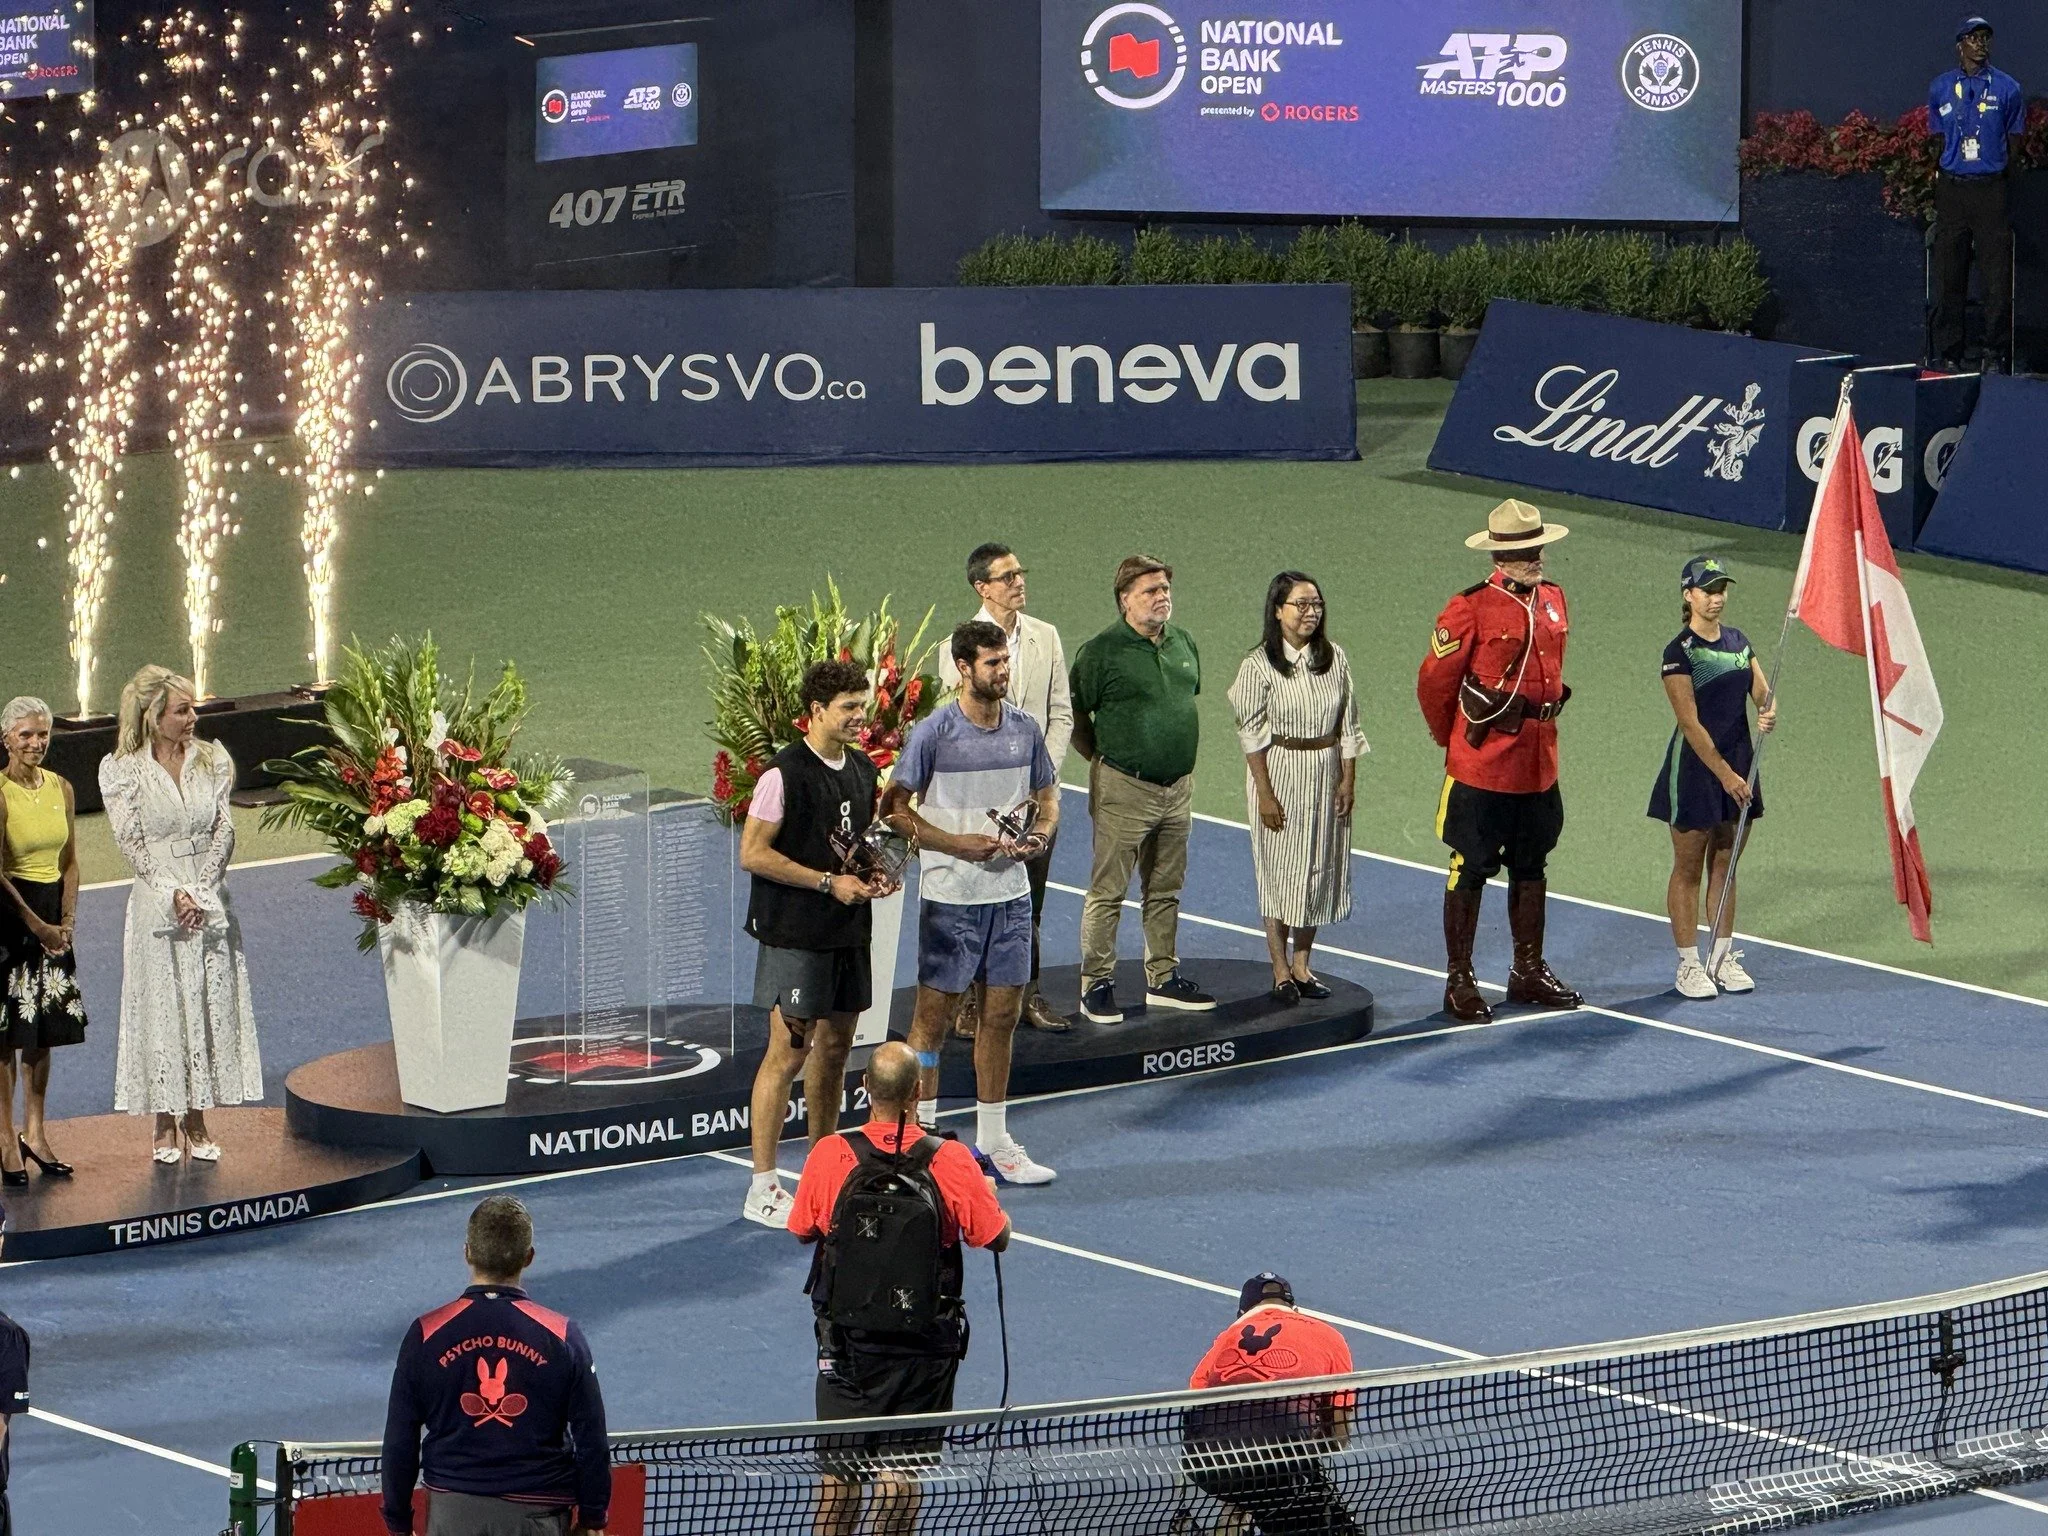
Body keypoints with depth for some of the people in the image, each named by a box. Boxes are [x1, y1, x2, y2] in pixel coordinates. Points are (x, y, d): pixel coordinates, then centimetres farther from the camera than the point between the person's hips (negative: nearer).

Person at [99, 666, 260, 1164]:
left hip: (210, 902, 3)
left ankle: (197, 1119, 14)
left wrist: (201, 893, -10)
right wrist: (175, 894, -16)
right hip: (157, 905, -3)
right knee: (160, 1007, 1)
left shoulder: (212, 759, 4)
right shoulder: (121, 770, -5)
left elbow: (224, 831, 1)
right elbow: (131, 842, -7)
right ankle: (166, 1126, 10)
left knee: (210, 1005, 4)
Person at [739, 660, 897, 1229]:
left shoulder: (863, 769, 10)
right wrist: (829, 882, -17)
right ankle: (762, 1189, -4)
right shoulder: (785, 774, -15)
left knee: (835, 1047, 14)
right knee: (788, 1053, -8)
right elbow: (753, 853, -16)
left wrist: (877, 875, 3)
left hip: (849, 930, 8)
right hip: (794, 934, -8)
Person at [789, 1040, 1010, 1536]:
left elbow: (803, 1230, 4)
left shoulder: (829, 1156, -11)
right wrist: (990, 1192, 18)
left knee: (840, 1470, 12)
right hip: (925, 1344, -1)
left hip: (846, 1336, 1)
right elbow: (996, 1238, -3)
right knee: (901, 1473, 4)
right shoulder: (952, 1161, -14)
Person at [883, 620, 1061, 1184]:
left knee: (1001, 1016, 10)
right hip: (950, 898, -5)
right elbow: (894, 806, -8)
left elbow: (1047, 797, 17)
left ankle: (994, 1139, 19)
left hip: (1011, 893, 5)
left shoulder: (1024, 728, 5)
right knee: (934, 1015, 0)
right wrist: (957, 844, -16)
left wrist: (1039, 836, -5)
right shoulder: (934, 731, -10)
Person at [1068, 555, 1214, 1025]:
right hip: (1125, 790, -6)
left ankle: (1163, 978, 23)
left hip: (1178, 787, 6)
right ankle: (1096, 984, 4)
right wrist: (1107, 758, -2)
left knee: (1166, 890, 14)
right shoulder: (1101, 651, -11)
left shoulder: (1183, 643, 9)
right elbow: (1075, 715, -6)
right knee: (1108, 892, -2)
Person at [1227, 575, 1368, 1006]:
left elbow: (1348, 724, 6)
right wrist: (1265, 793, -12)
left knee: (1318, 869, 8)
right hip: (1280, 774, -4)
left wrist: (1348, 780, 1)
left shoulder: (1334, 658, 1)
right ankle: (1281, 971, 10)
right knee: (1279, 870, 2)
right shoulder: (1259, 665, -10)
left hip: (1326, 773, 4)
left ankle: (1302, 964, 20)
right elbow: (1252, 735, -9)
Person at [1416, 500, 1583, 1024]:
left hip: (1538, 763, 6)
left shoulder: (1553, 599, 6)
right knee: (1471, 870, 2)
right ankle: (1459, 982, 9)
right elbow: (1434, 683, -7)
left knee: (1530, 867, 16)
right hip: (1481, 769, -6)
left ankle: (1529, 972, 28)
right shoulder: (1471, 608, -14)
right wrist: (1456, 741, 5)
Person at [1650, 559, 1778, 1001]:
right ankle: (1689, 966, 9)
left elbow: (1761, 690, 7)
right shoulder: (1680, 652, -13)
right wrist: (1724, 774, -20)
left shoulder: (1738, 641, 8)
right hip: (1695, 766, -6)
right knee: (1688, 870, 3)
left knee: (1725, 865, 13)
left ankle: (1723, 959, 21)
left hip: (1738, 764, 6)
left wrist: (1768, 711, -17)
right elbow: (1691, 723, -17)